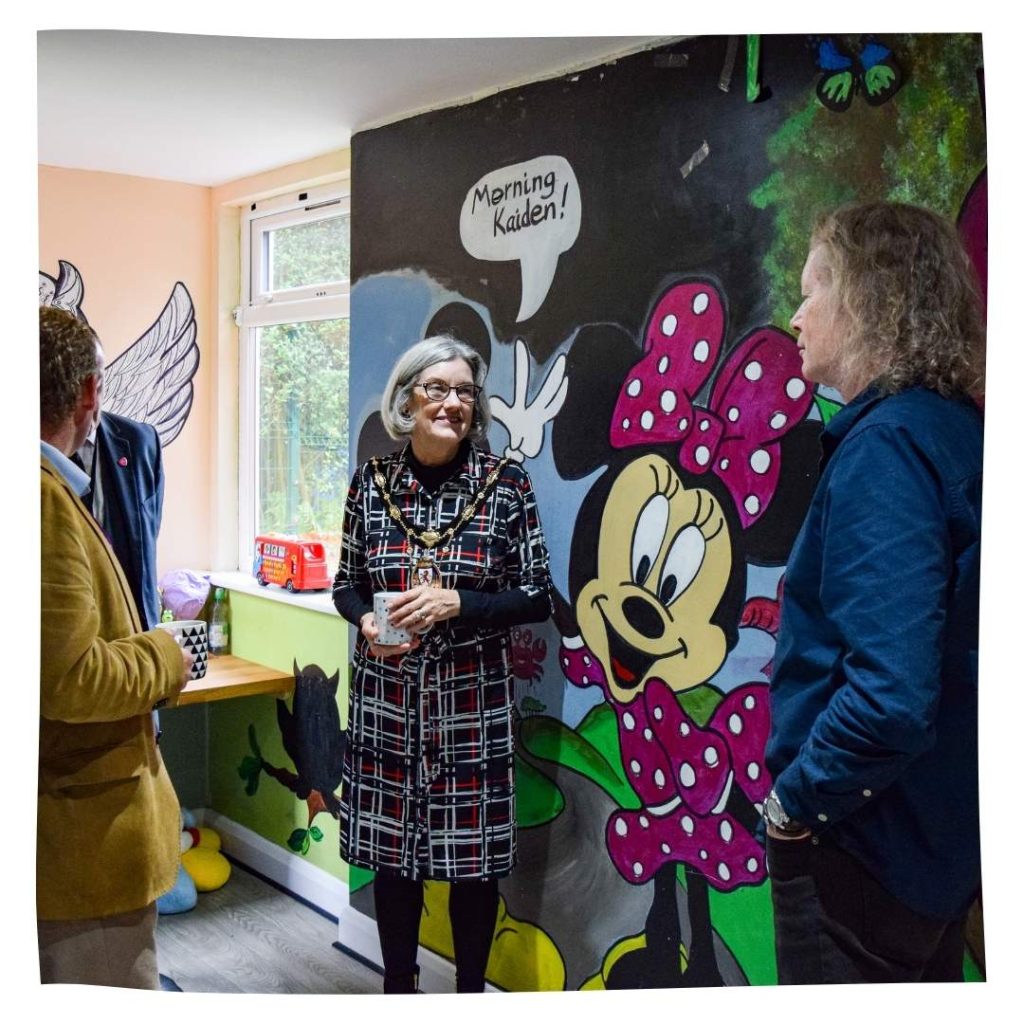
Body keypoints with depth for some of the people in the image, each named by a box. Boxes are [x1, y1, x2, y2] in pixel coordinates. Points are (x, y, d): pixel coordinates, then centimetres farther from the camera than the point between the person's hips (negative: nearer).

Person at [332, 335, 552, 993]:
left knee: (476, 853, 8)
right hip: (388, 699, 2)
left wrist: (456, 602, -19)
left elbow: (537, 597, -4)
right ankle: (398, 988, 34)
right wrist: (366, 620, -12)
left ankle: (470, 990, 30)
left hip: (474, 702, -2)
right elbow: (346, 583, 10)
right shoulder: (373, 481, 1)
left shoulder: (506, 483, -5)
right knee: (391, 847, 13)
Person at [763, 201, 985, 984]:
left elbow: (891, 692, -33)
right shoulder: (955, 430, 5)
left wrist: (796, 801, -16)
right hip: (936, 832, 9)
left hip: (864, 842, -9)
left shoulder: (887, 443, -23)